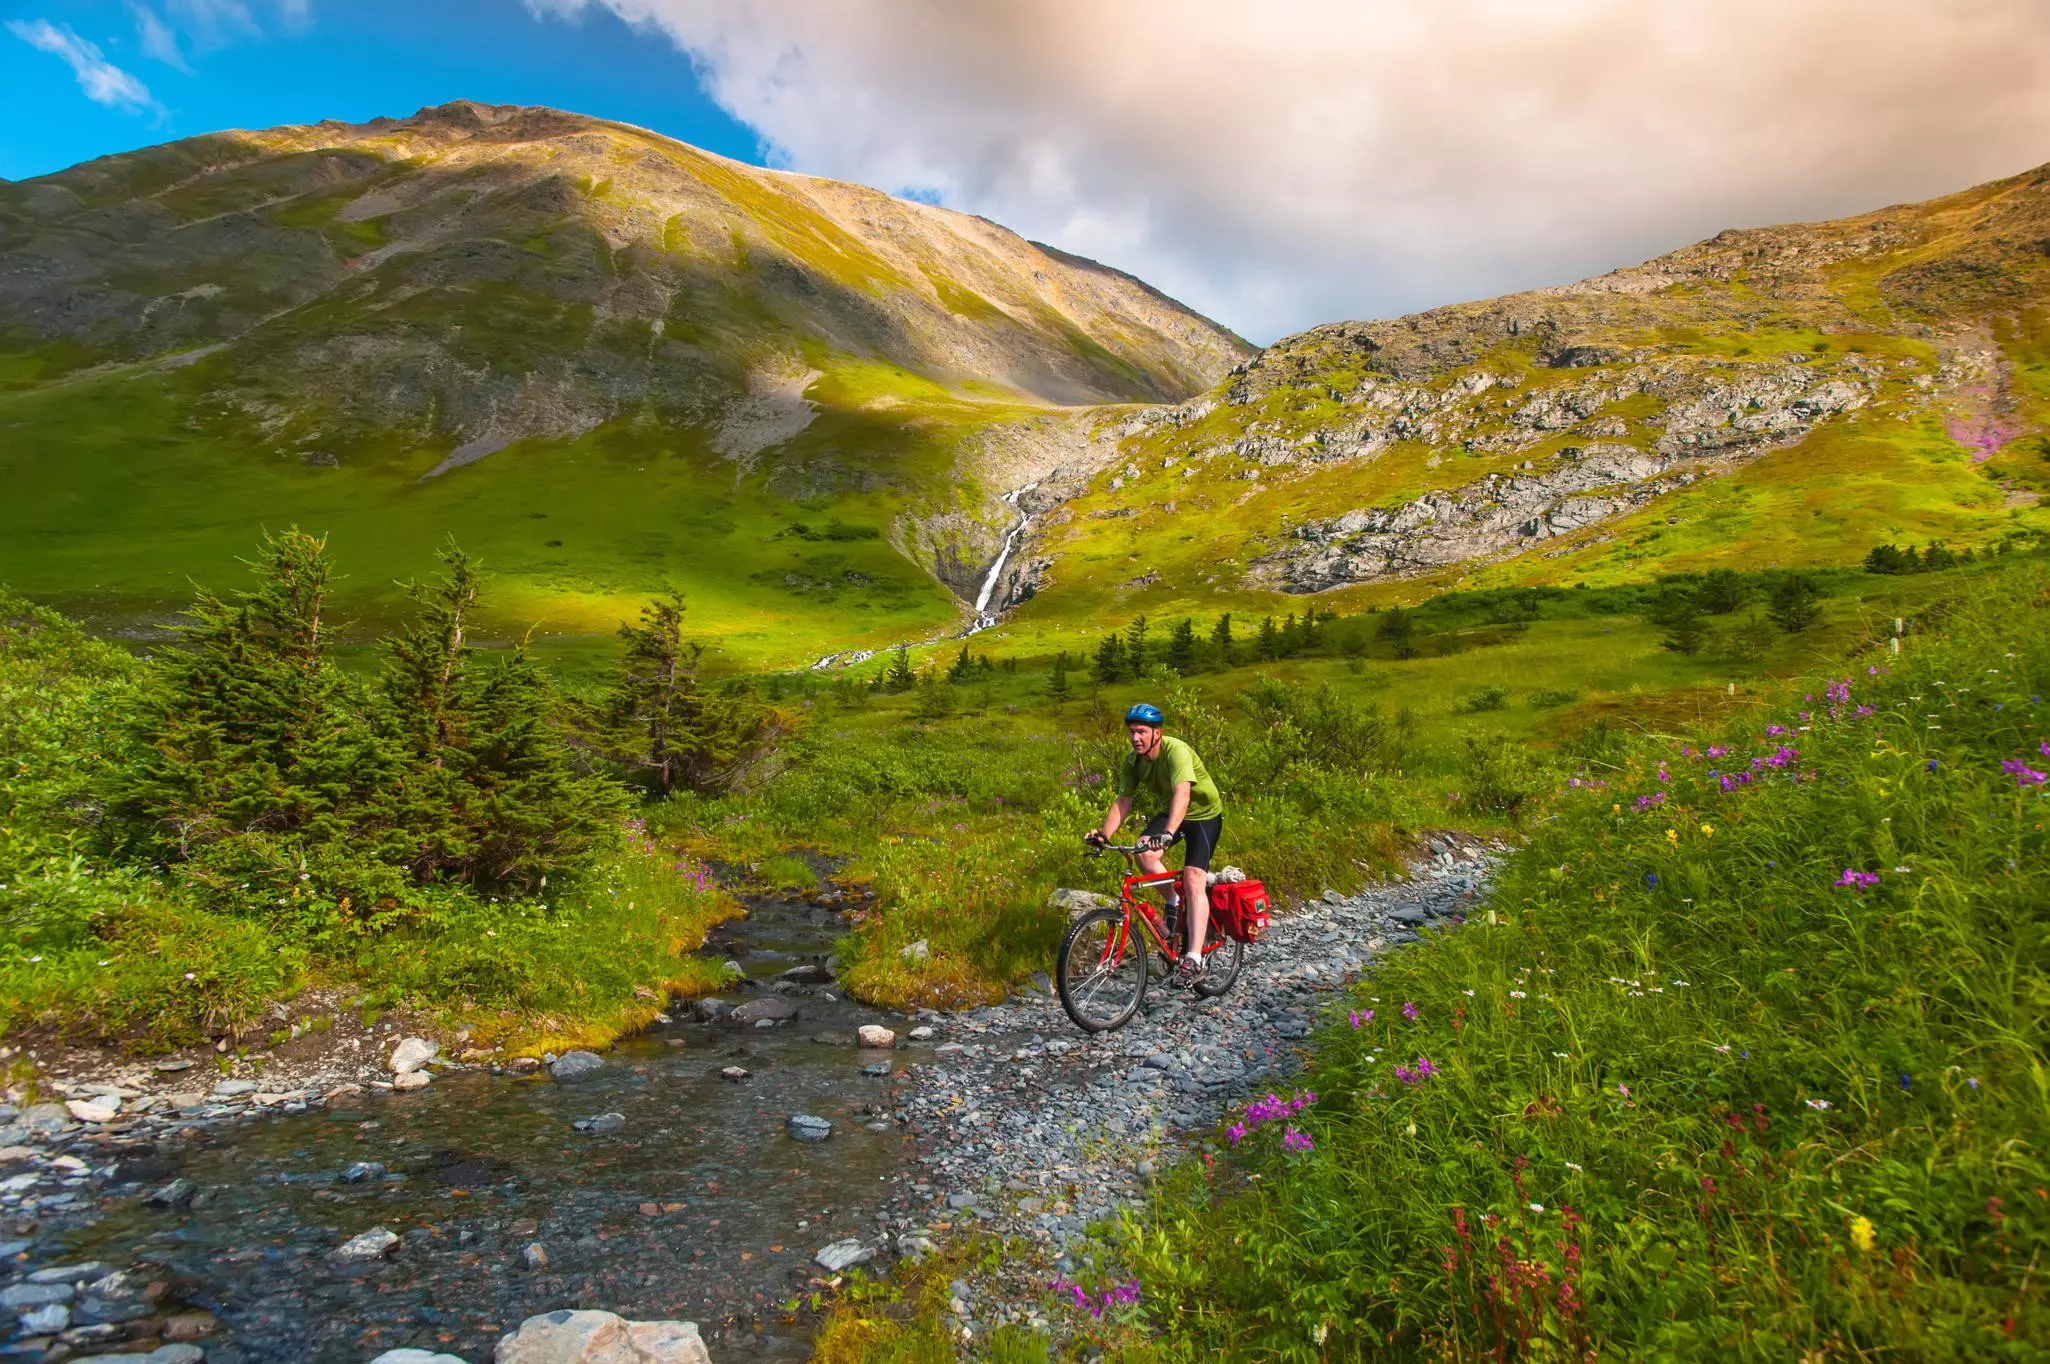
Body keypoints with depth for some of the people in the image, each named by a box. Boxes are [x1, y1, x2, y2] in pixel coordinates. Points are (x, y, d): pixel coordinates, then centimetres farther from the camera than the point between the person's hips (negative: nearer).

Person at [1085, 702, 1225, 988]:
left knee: (1193, 879, -20)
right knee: (1144, 852, -24)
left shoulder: (1176, 751, -31)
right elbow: (1123, 801, -9)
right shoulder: (1132, 761, -10)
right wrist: (1104, 834, -25)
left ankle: (1193, 959, -20)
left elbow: (1182, 794, -45)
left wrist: (1168, 833, -60)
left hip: (1203, 814, -5)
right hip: (1166, 811, 6)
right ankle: (1173, 901, 4)